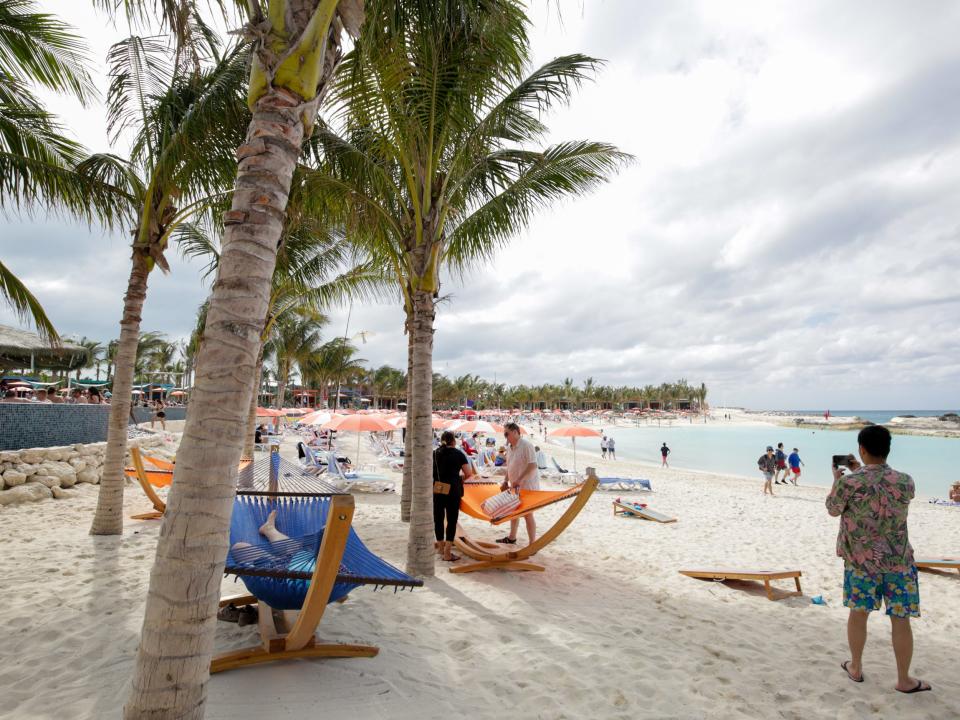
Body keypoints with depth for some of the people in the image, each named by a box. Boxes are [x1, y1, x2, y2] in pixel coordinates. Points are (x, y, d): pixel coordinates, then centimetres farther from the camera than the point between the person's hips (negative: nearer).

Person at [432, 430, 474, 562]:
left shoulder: (434, 453, 8)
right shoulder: (458, 454, 0)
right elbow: (469, 474, -2)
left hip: (436, 490, 3)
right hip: (452, 490, -3)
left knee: (438, 518, 16)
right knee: (452, 520, 3)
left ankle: (441, 546, 31)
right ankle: (447, 553, 0)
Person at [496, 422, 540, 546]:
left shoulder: (526, 445, -19)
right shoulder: (511, 448, 8)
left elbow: (533, 465, -26)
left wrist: (519, 480, -30)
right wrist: (506, 481, 10)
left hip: (527, 486, -9)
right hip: (515, 486, 9)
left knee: (527, 514, -4)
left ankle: (532, 544, 6)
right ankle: (512, 537, 36)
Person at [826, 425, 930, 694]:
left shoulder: (849, 482, -19)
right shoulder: (905, 481, -10)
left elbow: (833, 510, -2)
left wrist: (837, 480, 12)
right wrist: (859, 471, 20)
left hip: (861, 560, -1)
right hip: (898, 560, 1)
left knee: (858, 613, 14)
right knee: (900, 619, 12)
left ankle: (856, 668, 29)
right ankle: (904, 680, 25)